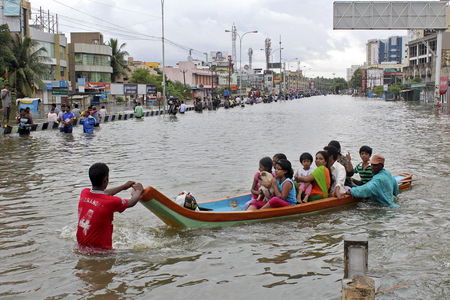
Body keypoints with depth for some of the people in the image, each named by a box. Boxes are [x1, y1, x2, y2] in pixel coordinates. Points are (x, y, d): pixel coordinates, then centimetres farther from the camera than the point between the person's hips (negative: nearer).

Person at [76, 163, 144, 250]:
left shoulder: (84, 193, -1)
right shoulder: (111, 202, -19)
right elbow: (131, 203, 3)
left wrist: (123, 187, 34)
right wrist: (139, 190, 24)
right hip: (101, 249, -7)